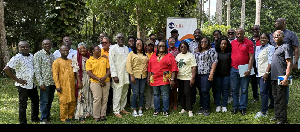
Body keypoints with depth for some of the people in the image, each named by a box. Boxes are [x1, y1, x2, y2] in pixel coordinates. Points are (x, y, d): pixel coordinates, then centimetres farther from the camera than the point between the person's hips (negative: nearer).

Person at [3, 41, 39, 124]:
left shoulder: (31, 56, 7)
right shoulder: (17, 58, -15)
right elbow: (6, 69, -21)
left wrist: (35, 77, 9)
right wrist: (17, 79, -18)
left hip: (32, 84, 8)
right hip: (23, 85, -7)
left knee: (35, 100, 18)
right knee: (23, 105, 3)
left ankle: (34, 118, 35)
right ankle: (23, 122, 15)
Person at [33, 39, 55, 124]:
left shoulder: (52, 55, 14)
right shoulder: (38, 55, -7)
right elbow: (37, 70, -11)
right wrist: (41, 83, -17)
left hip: (52, 82, 6)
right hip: (45, 82, -6)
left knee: (50, 101, 12)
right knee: (44, 101, 1)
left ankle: (48, 116, 24)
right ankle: (44, 119, 11)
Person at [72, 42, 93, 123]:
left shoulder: (89, 57, 9)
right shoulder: (76, 58, -5)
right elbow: (76, 71, -9)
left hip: (89, 78, 5)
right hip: (81, 79, -5)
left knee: (88, 96, 10)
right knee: (81, 96, -4)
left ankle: (88, 112, 21)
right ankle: (80, 116, 1)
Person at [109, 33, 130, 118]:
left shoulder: (126, 48, 14)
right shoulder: (113, 49, -3)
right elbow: (111, 63, -8)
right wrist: (114, 75, -14)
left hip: (126, 74, 6)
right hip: (118, 75, -5)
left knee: (124, 93, 11)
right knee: (117, 93, -4)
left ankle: (122, 108, 23)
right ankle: (116, 111, 4)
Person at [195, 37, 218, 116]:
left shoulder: (211, 51, -1)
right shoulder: (198, 52, 19)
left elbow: (215, 62, -7)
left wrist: (212, 73, -15)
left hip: (207, 74, -6)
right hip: (198, 74, 6)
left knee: (205, 91, -9)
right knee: (201, 92, 8)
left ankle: (206, 109, 0)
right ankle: (202, 107, 17)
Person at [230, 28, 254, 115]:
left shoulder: (249, 43, -3)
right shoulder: (232, 43, 9)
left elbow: (251, 57, -6)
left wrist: (249, 70, -12)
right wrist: (229, 67, 8)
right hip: (234, 69, 3)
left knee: (244, 90, 4)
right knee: (234, 90, 8)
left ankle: (243, 108, 12)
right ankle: (235, 107, 17)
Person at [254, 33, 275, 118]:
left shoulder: (270, 48, -6)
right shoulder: (258, 48, 16)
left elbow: (270, 62, -13)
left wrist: (267, 72, -19)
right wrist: (257, 71, 17)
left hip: (265, 73, -8)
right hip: (259, 73, 8)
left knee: (263, 92, -9)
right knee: (263, 92, 11)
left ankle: (263, 112, -5)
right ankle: (265, 109, 19)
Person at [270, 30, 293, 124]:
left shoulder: (285, 47, -7)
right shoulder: (275, 48, 19)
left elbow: (290, 63, -14)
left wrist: (286, 77, -21)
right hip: (274, 77, 9)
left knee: (281, 99, -5)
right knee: (275, 98, 15)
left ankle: (283, 119, 3)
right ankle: (277, 115, 26)